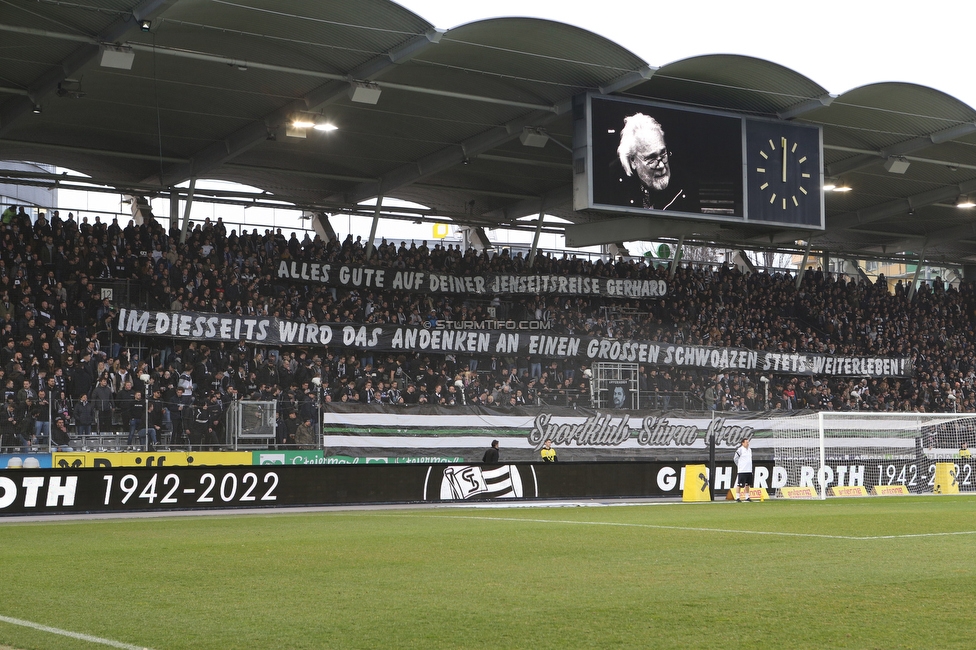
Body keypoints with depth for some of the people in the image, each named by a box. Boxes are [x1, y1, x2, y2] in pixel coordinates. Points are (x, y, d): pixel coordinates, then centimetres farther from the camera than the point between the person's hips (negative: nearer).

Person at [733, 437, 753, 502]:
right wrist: (739, 465, 1)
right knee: (740, 485, -6)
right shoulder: (740, 450, -10)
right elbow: (735, 458, -5)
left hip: (749, 470, 7)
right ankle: (737, 497, -1)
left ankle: (747, 497, 16)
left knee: (747, 484, 9)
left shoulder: (749, 450, 14)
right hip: (742, 470, -7)